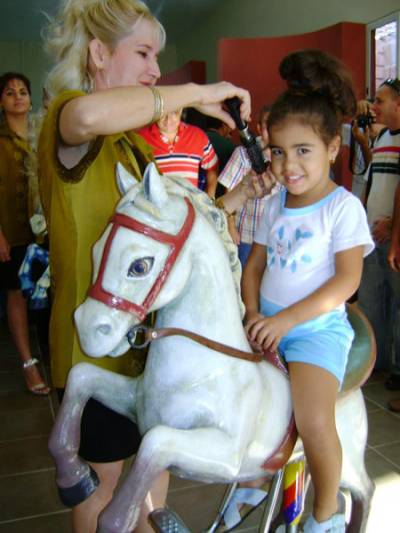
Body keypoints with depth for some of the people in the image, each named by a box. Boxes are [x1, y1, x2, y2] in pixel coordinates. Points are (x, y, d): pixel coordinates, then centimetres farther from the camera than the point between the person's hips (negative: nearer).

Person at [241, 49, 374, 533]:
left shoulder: (343, 207, -8)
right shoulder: (274, 204, 9)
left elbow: (346, 281, -15)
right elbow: (255, 264, 11)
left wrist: (286, 320, -19)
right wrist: (253, 312, -6)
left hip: (317, 327, -6)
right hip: (268, 323, 6)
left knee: (314, 423, -21)